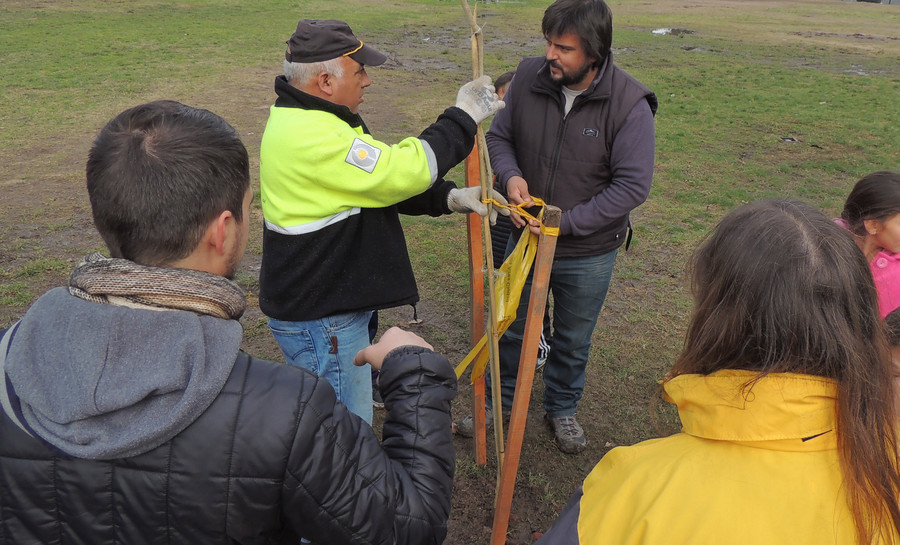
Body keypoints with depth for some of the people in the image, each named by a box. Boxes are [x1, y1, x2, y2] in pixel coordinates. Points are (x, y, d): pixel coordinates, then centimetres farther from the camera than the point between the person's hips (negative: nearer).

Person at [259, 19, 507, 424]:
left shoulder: (301, 118, 8)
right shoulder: (313, 137, -27)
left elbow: (379, 183, 9)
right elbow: (405, 170, -27)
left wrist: (449, 197, -3)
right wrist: (464, 117, -13)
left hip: (316, 301, 10)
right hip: (321, 320, -10)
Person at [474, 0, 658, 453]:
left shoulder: (629, 105, -20)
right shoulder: (528, 78, -11)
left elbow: (633, 186, -19)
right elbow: (499, 135, 2)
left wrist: (566, 221, -24)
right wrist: (510, 175, -19)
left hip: (588, 254, -2)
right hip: (525, 238, 2)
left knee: (573, 342, 19)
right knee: (512, 329, 20)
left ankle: (563, 407, 47)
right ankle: (500, 401, 46)